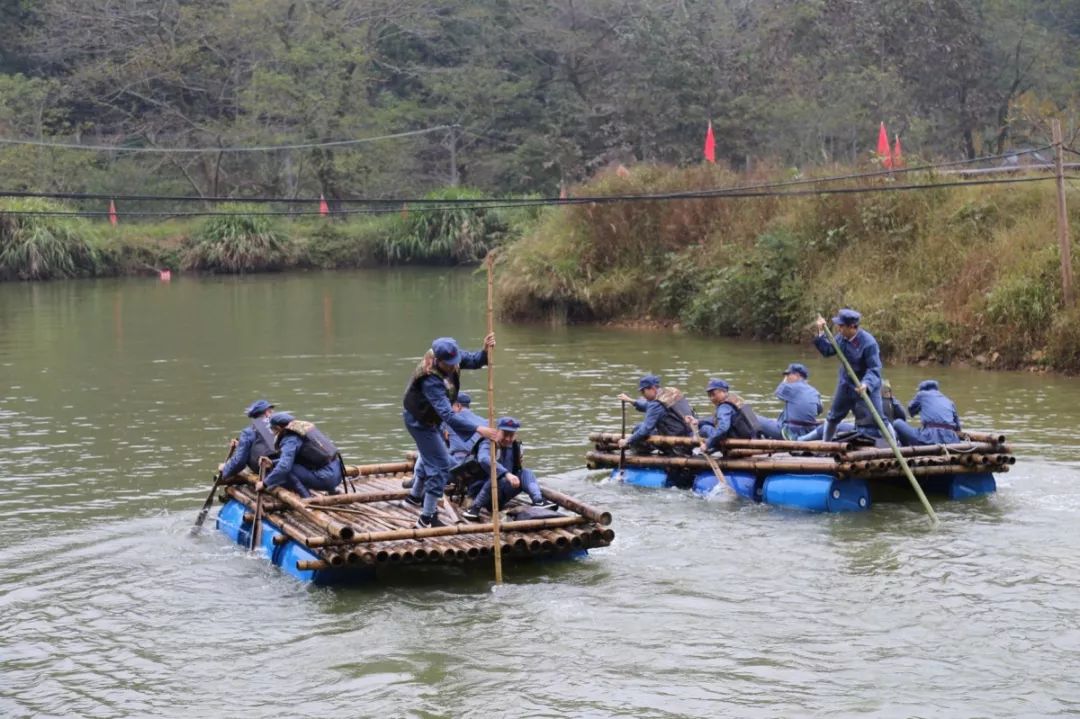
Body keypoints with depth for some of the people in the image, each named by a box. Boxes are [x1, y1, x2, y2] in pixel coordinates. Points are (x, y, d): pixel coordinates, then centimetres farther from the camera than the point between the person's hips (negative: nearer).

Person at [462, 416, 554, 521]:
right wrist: (507, 474, -49)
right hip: (480, 491, -6)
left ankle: (538, 501, -27)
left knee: (526, 473, -7)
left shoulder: (514, 447, 7)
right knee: (498, 478, -35)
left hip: (500, 496, 7)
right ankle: (475, 507, -27)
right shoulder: (487, 444, -15)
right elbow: (484, 459, -39)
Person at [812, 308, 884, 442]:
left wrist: (866, 384, -43)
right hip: (846, 384, 7)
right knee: (833, 416, 19)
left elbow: (874, 369, -27)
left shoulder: (868, 343, -28)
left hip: (867, 387, -7)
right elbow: (828, 350, 7)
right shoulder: (842, 337, -7)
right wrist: (821, 333, -4)